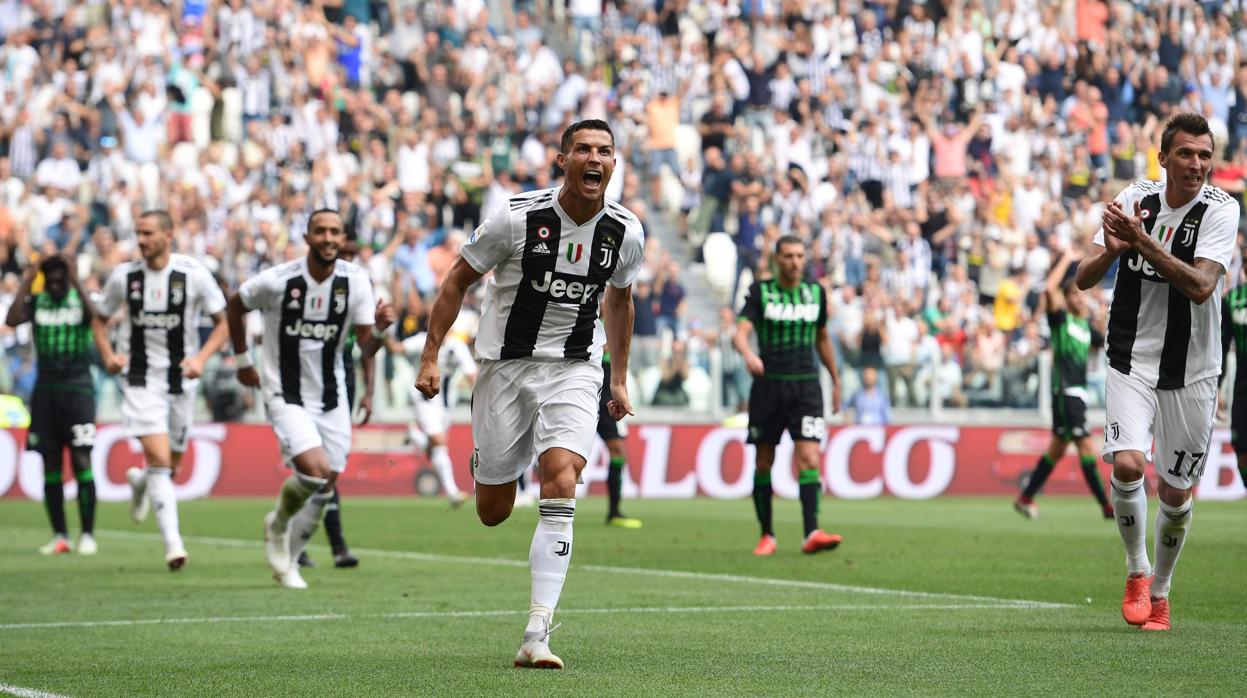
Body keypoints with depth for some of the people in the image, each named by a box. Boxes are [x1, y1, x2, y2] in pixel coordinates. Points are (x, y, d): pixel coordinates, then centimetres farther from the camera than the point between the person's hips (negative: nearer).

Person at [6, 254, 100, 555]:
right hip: (46, 389, 3)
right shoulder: (36, 302, 6)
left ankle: (87, 534, -4)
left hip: (78, 387, -3)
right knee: (51, 464, 3)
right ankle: (60, 536, 9)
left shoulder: (80, 300, 0)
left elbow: (93, 316, -22)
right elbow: (12, 320, -11)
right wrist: (27, 283, -11)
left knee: (81, 460, -9)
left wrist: (76, 282, -25)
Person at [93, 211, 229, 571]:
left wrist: (201, 358, -15)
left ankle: (139, 481, 48)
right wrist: (108, 355, -5)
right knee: (159, 458, -17)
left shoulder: (194, 274, -7)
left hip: (181, 379, 1)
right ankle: (173, 544, -17)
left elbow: (223, 322, 0)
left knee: (171, 466, 12)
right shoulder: (124, 276, -3)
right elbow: (99, 319, 12)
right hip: (141, 378, -1)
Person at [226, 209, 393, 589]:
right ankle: (278, 524, 10)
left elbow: (366, 347, -5)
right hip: (285, 396, -4)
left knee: (325, 487, 8)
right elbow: (235, 306, 4)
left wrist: (380, 328, -26)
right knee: (315, 470, -22)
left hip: (331, 395, 4)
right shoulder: (278, 280, -15)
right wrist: (242, 359, 8)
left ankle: (288, 560, 29)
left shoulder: (355, 280, -6)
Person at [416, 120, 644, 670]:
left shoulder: (625, 232, -2)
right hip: (507, 366, -1)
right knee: (492, 513, 4)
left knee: (560, 486, -21)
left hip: (574, 371, 1)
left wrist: (620, 380, 18)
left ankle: (536, 638, -23)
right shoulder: (519, 217, -13)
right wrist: (430, 357, -5)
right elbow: (458, 280, -2)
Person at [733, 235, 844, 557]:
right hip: (768, 385, -1)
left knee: (809, 459, -14)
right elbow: (741, 332, -16)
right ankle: (767, 535, 17)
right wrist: (748, 353, -37)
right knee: (763, 463, 5)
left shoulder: (815, 292, 8)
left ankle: (812, 534, -22)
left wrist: (836, 380, 24)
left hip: (806, 386, 1)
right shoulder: (760, 292, -2)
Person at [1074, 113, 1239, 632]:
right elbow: (1084, 279, 1)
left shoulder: (1221, 210, -9)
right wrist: (1112, 249, -20)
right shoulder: (1135, 199, 0)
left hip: (1192, 372, -1)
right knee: (1126, 466, -19)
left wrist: (1141, 239, -28)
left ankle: (1159, 590, 28)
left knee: (1175, 493, 4)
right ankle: (1136, 570, 5)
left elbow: (1200, 286, -23)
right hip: (1132, 361, 1)